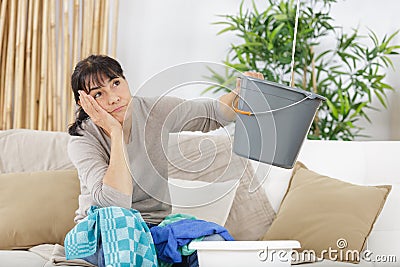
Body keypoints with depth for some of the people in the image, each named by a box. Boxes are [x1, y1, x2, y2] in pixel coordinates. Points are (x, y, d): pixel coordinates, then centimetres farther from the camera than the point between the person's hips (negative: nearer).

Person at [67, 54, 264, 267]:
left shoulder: (156, 110, -5)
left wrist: (240, 93, -11)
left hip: (155, 225, 3)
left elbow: (214, 114, 11)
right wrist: (115, 131, -28)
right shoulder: (82, 140, -15)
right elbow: (116, 201, -29)